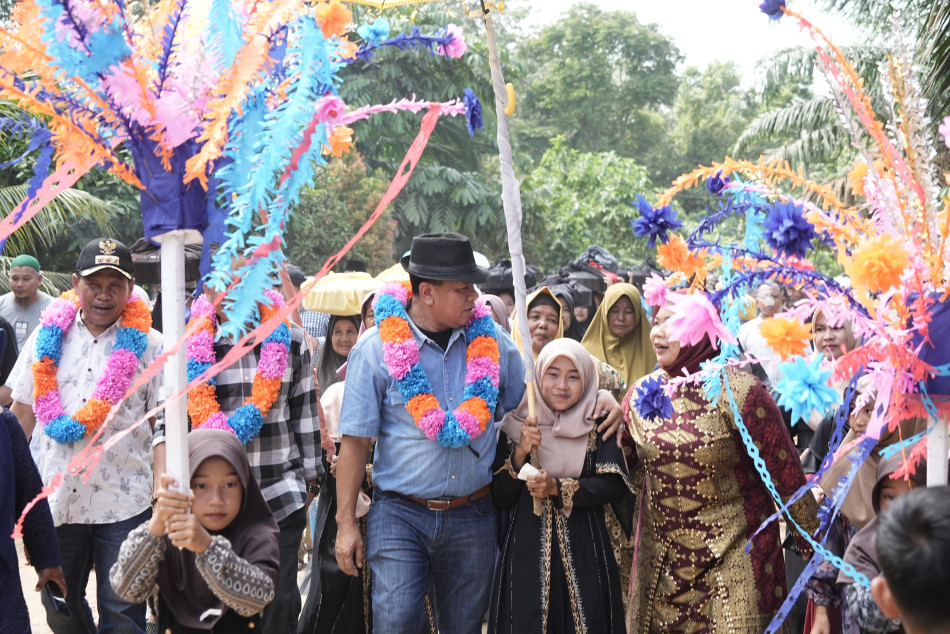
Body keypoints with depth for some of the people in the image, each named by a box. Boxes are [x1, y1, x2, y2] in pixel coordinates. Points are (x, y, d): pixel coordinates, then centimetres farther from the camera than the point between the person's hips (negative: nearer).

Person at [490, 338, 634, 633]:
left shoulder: (597, 426, 2)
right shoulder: (516, 425, 3)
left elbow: (615, 486, -8)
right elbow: (500, 498, 2)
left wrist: (557, 488, -17)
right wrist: (520, 454, -13)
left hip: (584, 553, 0)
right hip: (527, 550, 0)